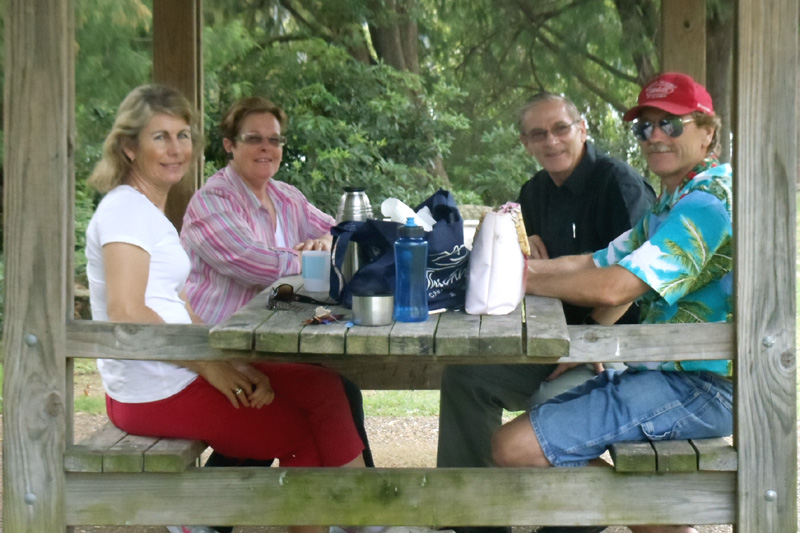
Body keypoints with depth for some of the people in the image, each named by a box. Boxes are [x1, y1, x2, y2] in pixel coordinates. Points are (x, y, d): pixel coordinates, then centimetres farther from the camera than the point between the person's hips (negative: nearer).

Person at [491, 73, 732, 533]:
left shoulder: (708, 201, -15)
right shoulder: (671, 206, 20)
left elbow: (614, 287, -24)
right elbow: (598, 264, 14)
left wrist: (524, 280, -10)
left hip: (701, 388, -11)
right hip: (669, 372, 11)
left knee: (516, 447, -19)